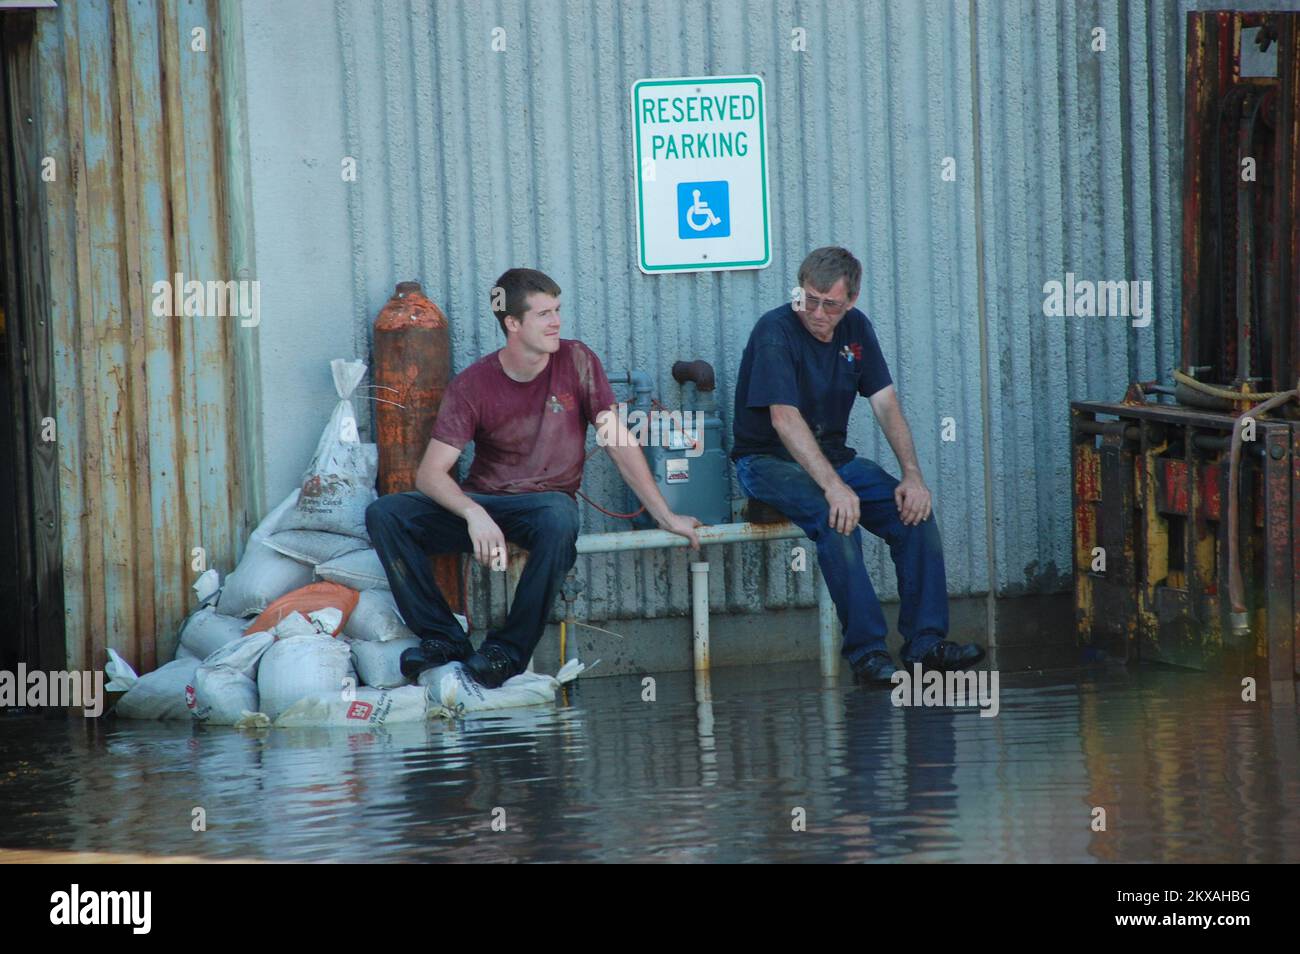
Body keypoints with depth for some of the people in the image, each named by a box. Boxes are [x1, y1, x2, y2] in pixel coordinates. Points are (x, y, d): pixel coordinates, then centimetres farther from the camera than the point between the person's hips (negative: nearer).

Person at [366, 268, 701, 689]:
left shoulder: (576, 362, -4)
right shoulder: (472, 385, -7)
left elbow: (620, 444, 0)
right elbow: (430, 473, -13)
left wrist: (666, 517, -3)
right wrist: (474, 514, -34)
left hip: (547, 501, -1)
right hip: (483, 504, 1)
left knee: (558, 518, -40)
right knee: (384, 513, -23)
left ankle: (510, 648, -24)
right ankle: (443, 638, -16)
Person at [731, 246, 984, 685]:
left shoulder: (855, 329, 4)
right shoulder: (776, 331, -18)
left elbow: (886, 404, 3)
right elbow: (784, 419, -27)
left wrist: (912, 475, -12)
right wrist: (833, 485, -37)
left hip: (833, 455, 7)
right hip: (769, 460, -7)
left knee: (915, 510, -14)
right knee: (837, 519, -34)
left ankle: (925, 641, -12)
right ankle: (866, 650, -30)